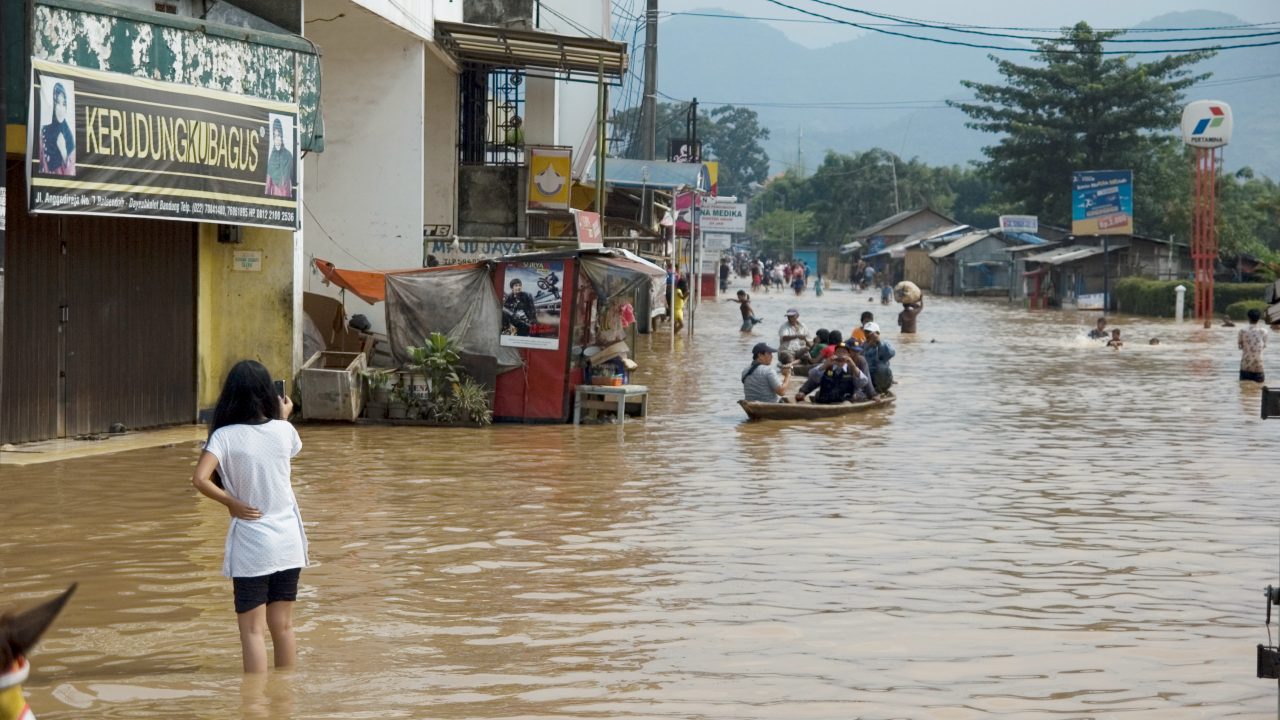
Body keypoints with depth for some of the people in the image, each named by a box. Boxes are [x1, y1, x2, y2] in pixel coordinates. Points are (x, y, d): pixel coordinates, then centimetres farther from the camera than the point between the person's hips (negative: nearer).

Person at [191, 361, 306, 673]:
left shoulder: (225, 436, -11)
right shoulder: (283, 431, -1)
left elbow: (200, 478, -23)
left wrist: (231, 503, -10)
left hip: (250, 545, -3)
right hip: (288, 542, 3)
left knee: (253, 629, 1)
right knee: (282, 625, 13)